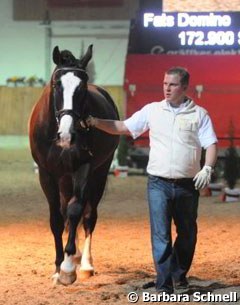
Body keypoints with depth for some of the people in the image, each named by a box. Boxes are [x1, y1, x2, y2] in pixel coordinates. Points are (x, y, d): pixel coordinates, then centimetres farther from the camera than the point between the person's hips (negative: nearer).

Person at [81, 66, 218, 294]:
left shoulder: (199, 114, 1)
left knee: (187, 233, 14)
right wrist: (95, 122, -4)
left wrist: (207, 168, -22)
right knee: (160, 235, -7)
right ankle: (164, 285, -6)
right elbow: (122, 128, 8)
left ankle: (179, 274, 35)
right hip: (159, 183, 0)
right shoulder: (152, 110, 6)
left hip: (188, 184, 0)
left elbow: (211, 145, -5)